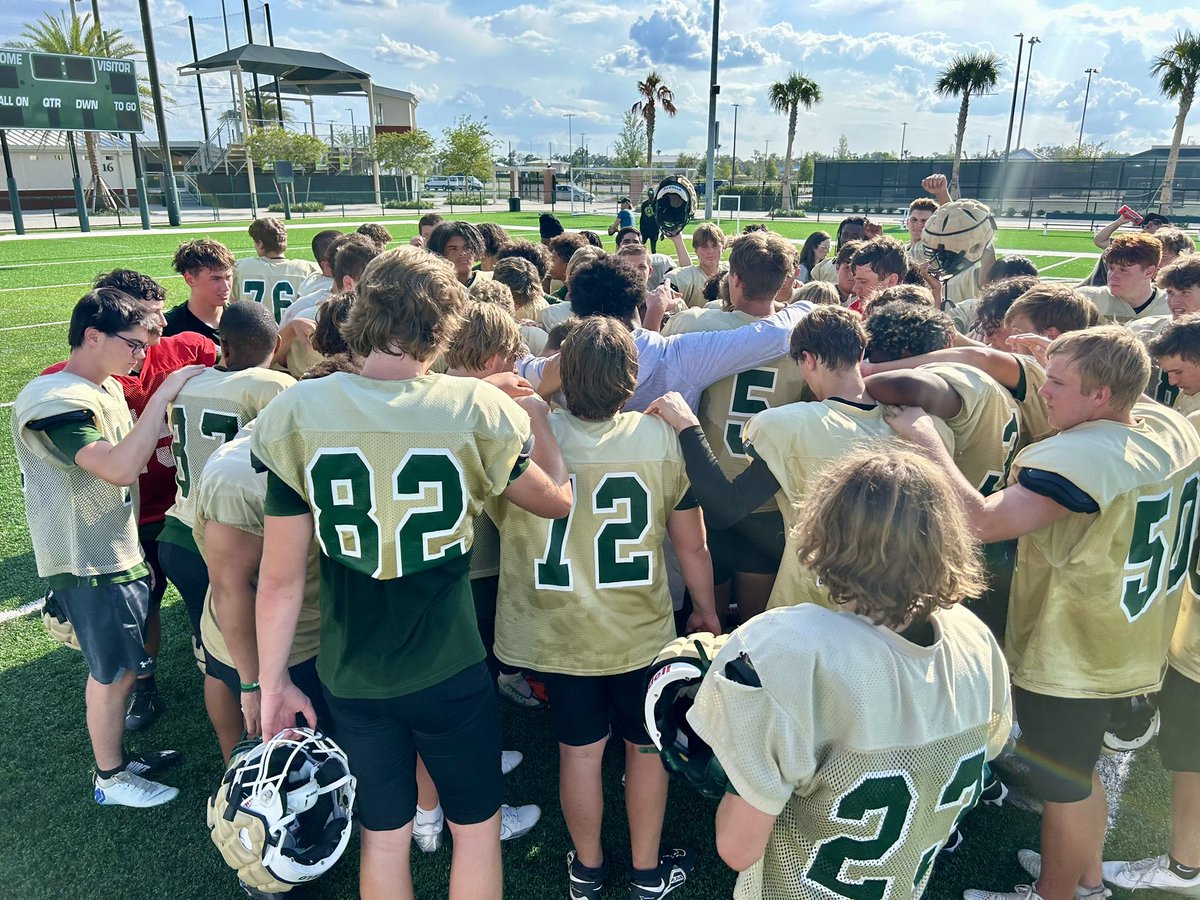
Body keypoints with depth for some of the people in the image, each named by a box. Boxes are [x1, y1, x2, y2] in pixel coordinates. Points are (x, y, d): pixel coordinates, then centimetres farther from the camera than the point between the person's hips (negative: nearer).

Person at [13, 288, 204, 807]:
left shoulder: (107, 388, 8)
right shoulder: (51, 400, -22)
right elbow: (120, 468, -35)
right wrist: (164, 394, -31)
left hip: (119, 552, 9)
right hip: (89, 564, -9)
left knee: (122, 666, 20)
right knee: (113, 672, 6)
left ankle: (117, 757, 38)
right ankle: (110, 779, 25)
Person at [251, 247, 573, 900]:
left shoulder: (297, 415, -13)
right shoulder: (476, 411, -17)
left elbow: (280, 577, -9)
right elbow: (558, 501, -1)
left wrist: (272, 683, 4)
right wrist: (537, 417, 13)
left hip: (350, 676, 2)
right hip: (449, 671, -2)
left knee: (383, 836, 23)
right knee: (476, 826, 22)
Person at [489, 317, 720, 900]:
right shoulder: (662, 439, -16)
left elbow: (497, 517, 2)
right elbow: (691, 544, -6)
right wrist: (707, 611, 10)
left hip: (556, 632, 1)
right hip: (641, 631, 0)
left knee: (579, 748, 20)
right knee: (646, 744, 21)